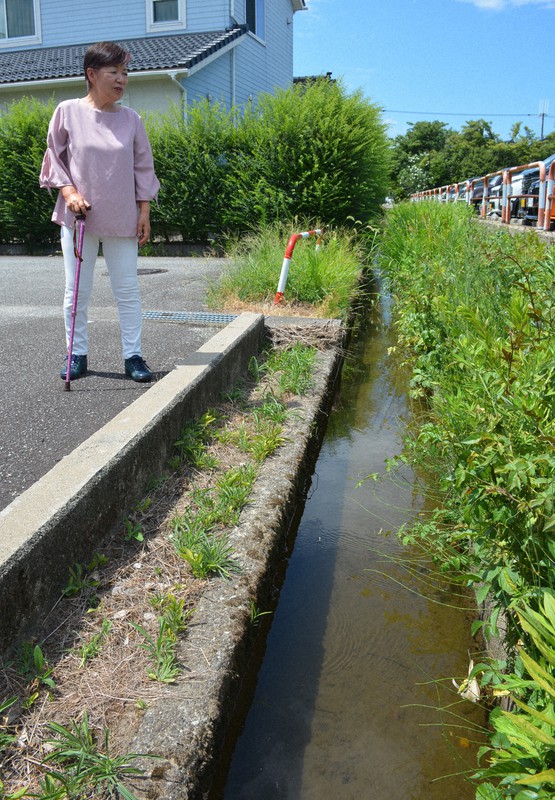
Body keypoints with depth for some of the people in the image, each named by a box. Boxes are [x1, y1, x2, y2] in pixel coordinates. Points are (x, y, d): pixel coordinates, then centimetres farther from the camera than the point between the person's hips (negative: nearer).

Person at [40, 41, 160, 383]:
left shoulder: (131, 119, 4)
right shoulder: (68, 111, -1)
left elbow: (143, 168, 8)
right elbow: (54, 157, 5)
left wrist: (144, 212, 4)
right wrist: (69, 191, -10)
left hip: (122, 220, 1)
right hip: (79, 215, -1)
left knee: (128, 290, 3)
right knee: (77, 290, 4)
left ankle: (133, 355, 12)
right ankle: (78, 355, 17)